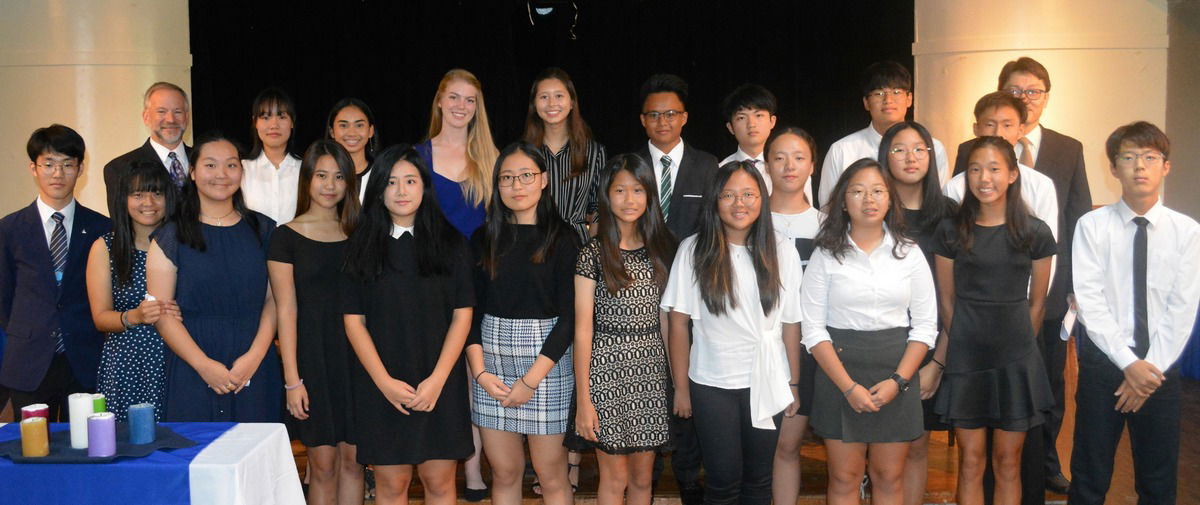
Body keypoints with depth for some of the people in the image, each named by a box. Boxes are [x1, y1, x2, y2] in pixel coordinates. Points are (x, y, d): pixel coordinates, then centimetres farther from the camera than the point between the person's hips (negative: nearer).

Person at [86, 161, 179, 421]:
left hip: (173, 367, 0)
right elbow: (100, 317, 3)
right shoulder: (105, 247, 6)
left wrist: (183, 313, -14)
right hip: (124, 371, 0)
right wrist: (135, 316, -15)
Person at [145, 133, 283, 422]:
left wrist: (255, 356, -11)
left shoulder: (263, 230, 9)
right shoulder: (170, 238, 3)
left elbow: (273, 300, 3)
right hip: (192, 374, -1)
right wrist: (205, 365, -14)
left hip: (256, 372, 2)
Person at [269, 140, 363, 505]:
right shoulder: (286, 237, 0)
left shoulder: (357, 234, 10)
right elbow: (286, 310, -4)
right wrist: (292, 379, -9)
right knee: (323, 465, 1)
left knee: (353, 460, 7)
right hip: (313, 355, -3)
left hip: (355, 355, 3)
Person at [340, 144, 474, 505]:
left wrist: (437, 379, -10)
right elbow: (353, 320, 1)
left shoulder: (450, 244, 3)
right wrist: (384, 381, -10)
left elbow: (462, 314, -1)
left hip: (440, 383, 0)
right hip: (381, 385, 0)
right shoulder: (362, 246, 4)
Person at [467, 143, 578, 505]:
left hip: (546, 363, -3)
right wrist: (479, 371, -6)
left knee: (551, 475, 2)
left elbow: (569, 316, -7)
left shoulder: (561, 239, -3)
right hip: (491, 362, 3)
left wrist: (531, 380, -11)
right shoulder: (484, 239, 8)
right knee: (504, 473, 8)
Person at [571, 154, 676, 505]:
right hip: (608, 370, -4)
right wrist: (583, 400, -9)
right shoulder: (594, 253, -6)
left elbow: (667, 317, 11)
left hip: (652, 371, 4)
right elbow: (583, 328, -7)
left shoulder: (661, 249, 7)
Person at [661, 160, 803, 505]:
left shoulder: (782, 253, -2)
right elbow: (679, 321, -5)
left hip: (767, 385, 2)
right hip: (711, 385, -1)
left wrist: (794, 384, 1)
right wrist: (681, 387, -4)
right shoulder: (693, 251, -7)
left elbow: (791, 323, 1)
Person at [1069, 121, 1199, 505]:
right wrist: (1129, 363, -15)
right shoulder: (1092, 225, -4)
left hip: (1161, 368, 1)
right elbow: (1089, 301, -9)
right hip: (1103, 362, -1)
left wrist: (1152, 368, -11)